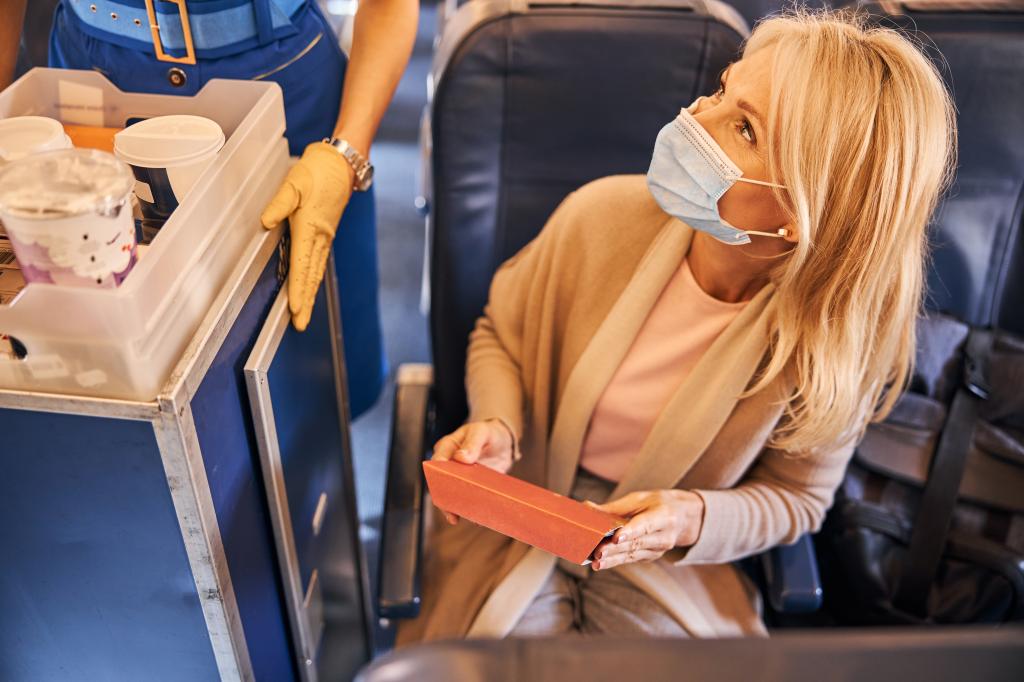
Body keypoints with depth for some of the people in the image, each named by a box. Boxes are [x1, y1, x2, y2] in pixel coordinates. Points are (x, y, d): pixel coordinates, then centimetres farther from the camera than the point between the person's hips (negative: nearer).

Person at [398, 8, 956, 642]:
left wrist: (692, 519, -23)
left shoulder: (841, 333, -20)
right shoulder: (603, 213, -18)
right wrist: (496, 426, -19)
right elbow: (500, 333, 1)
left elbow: (795, 497, -3)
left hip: (672, 565, 1)